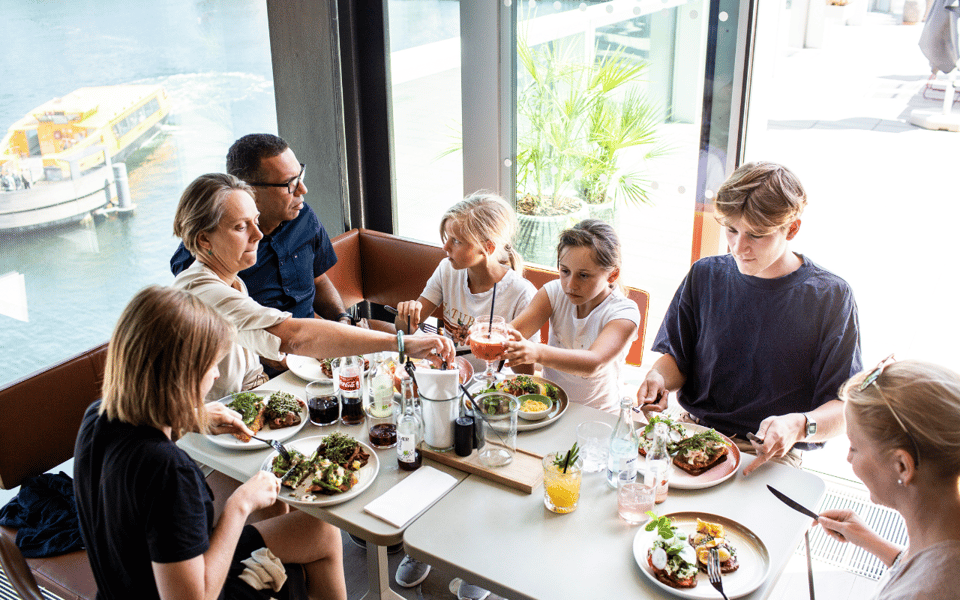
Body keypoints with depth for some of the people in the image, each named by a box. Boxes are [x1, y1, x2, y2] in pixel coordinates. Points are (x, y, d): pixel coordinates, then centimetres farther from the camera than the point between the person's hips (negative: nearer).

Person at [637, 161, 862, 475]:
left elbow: (843, 408, -6)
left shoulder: (830, 298, -4)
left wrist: (798, 426, -27)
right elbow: (676, 358, 12)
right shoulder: (705, 276, 6)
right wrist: (658, 377, -12)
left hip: (772, 454, -3)